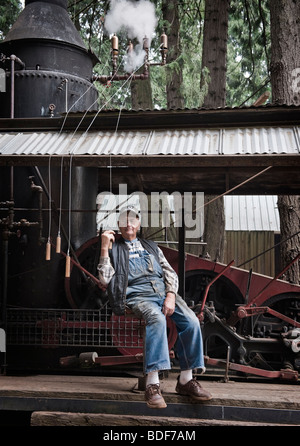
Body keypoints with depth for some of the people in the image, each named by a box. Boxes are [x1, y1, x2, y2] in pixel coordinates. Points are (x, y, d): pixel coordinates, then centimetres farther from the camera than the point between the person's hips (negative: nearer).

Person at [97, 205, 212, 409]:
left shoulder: (151, 246, 28)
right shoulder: (114, 249, 17)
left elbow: (170, 272, 17)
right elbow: (106, 279, 1)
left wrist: (171, 296, -2)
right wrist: (104, 248, -4)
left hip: (164, 292, 4)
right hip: (138, 296, -4)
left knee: (191, 321, -22)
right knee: (157, 319, -37)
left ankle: (186, 379, -12)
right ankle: (152, 384, -40)